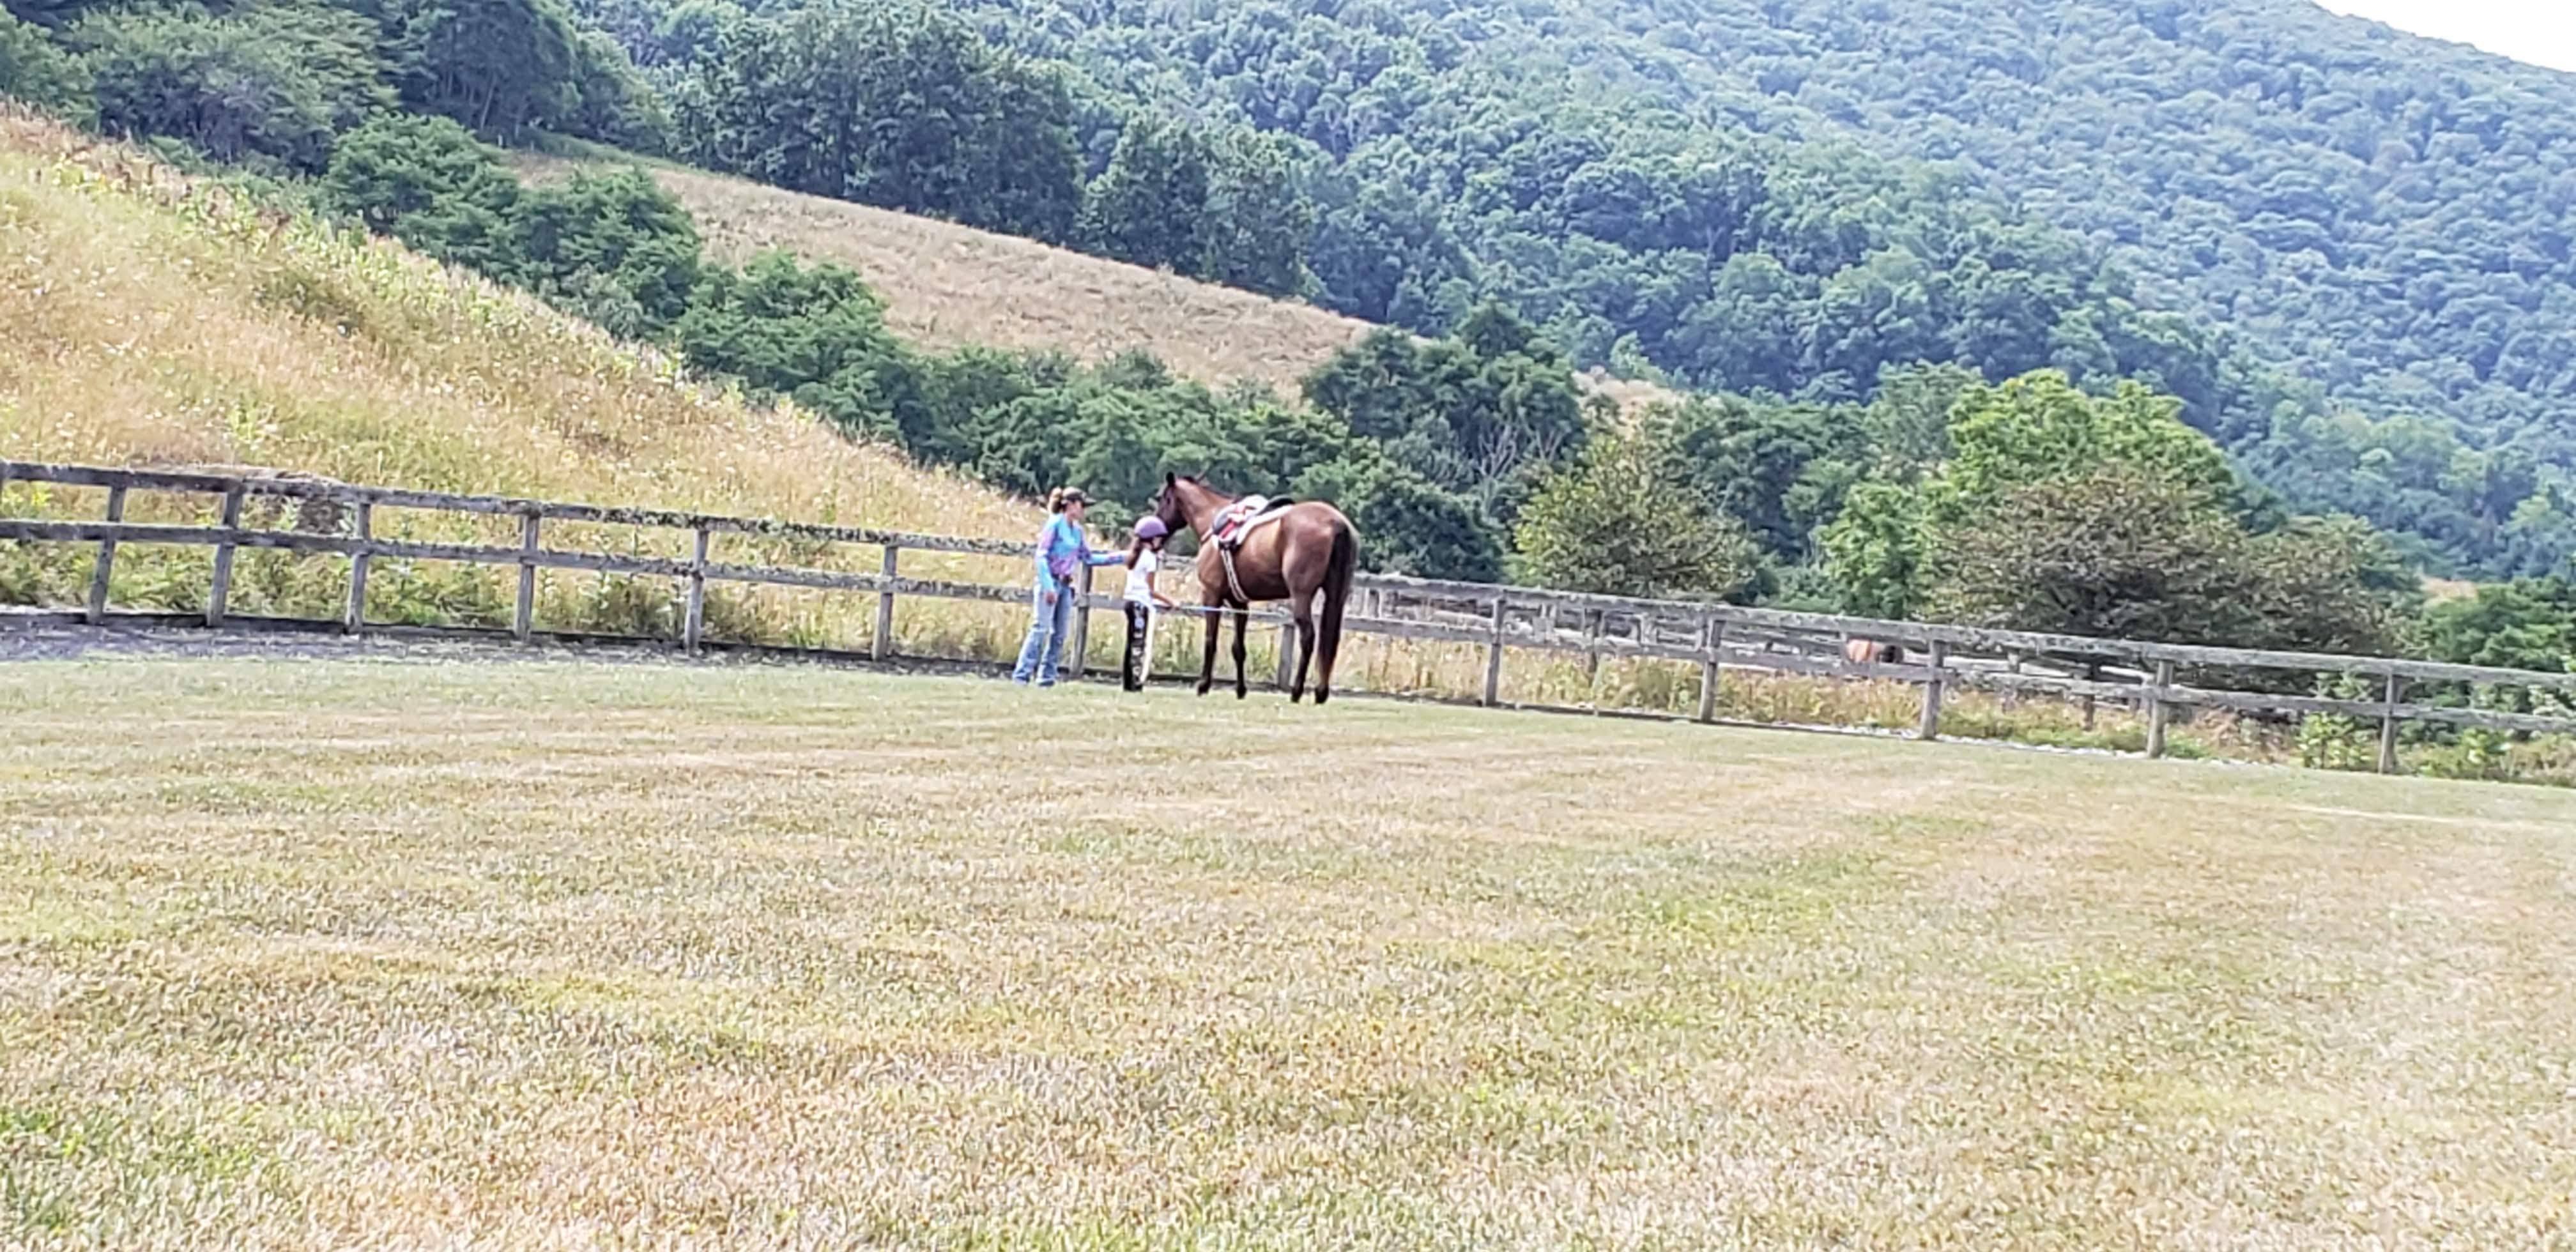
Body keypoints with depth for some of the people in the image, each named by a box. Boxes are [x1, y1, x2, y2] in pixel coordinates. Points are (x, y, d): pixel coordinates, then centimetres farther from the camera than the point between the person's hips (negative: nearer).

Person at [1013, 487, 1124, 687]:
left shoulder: (1077, 530, 13)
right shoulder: (1055, 524, -8)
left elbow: (1088, 558, 21)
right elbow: (1042, 556, -12)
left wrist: (1121, 557, 17)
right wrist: (1048, 586, -20)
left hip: (1066, 585, 8)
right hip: (1050, 583, -8)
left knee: (1061, 634, 5)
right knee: (1041, 629, -12)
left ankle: (1047, 676, 10)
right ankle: (1021, 675, -12)